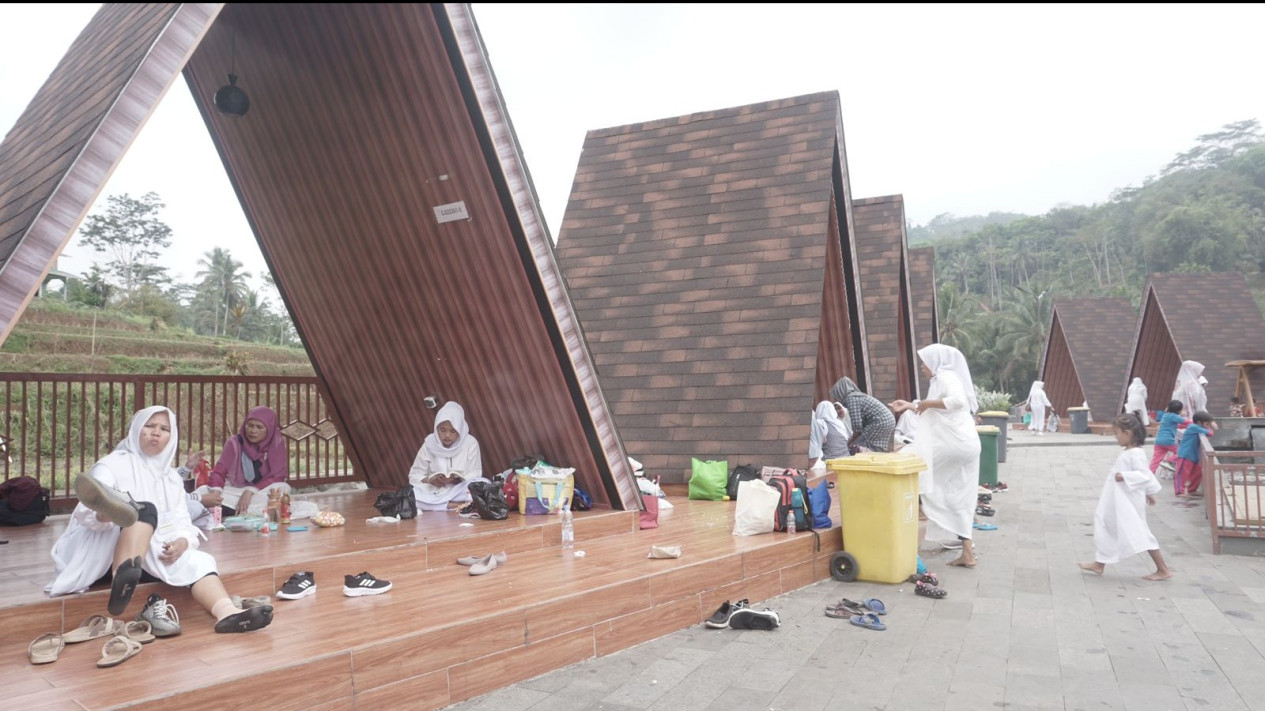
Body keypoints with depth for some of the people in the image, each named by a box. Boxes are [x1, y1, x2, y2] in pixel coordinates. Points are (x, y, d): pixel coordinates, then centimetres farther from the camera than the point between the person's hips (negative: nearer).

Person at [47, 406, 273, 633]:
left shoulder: (172, 477, 18)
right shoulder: (114, 463, 2)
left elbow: (183, 523, 9)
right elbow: (86, 512, -14)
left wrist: (182, 541, -16)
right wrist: (103, 515, -39)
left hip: (151, 555, 4)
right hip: (102, 553, -4)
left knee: (198, 560, -24)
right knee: (145, 510, -32)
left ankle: (227, 613, -53)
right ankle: (123, 578, -62)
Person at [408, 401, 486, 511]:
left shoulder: (470, 443, -4)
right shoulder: (429, 444, 0)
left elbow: (474, 476, -4)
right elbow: (414, 476, 2)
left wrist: (458, 479, -24)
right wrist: (430, 480, -19)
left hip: (462, 492, -1)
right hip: (435, 494, 1)